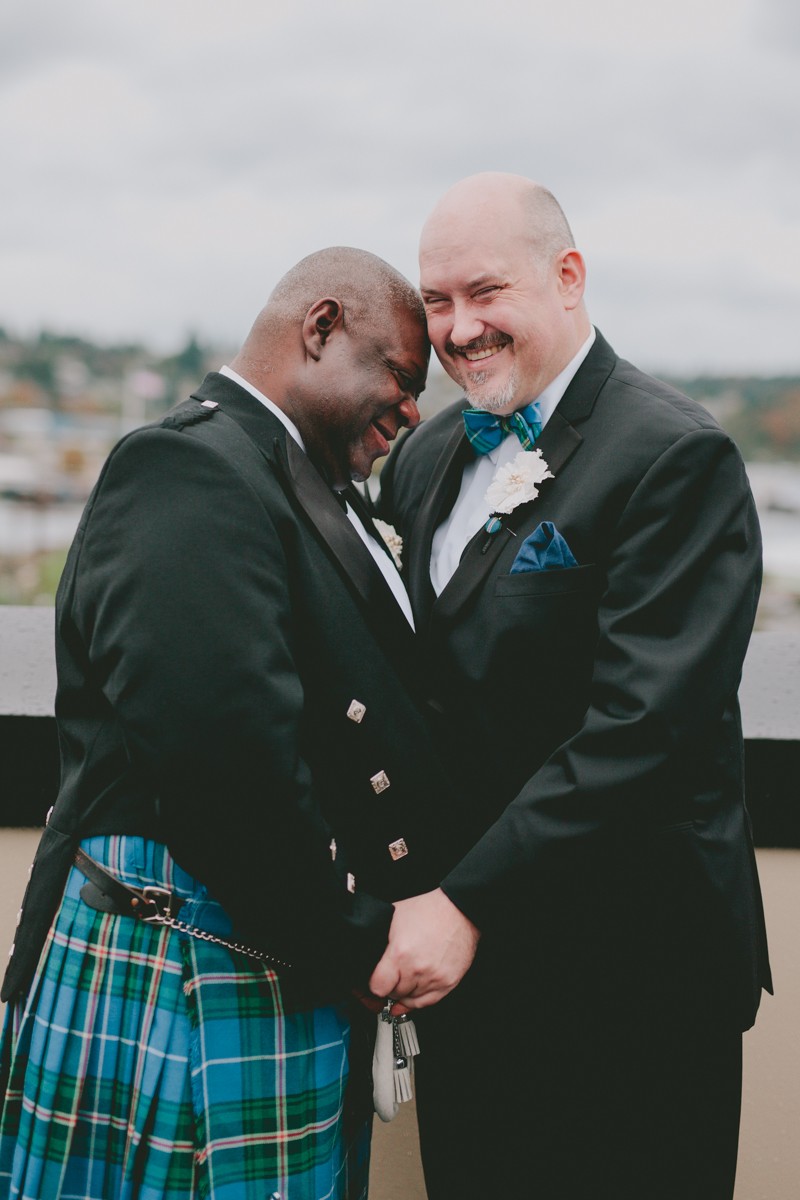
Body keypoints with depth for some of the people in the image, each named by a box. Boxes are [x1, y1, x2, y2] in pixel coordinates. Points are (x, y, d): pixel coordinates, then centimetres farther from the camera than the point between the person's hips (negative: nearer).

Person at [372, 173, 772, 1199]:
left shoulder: (675, 455, -15)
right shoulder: (426, 455, 9)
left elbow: (644, 724, -22)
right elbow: (424, 678, 11)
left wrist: (468, 903, -22)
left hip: (626, 970, -6)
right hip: (462, 956, 7)